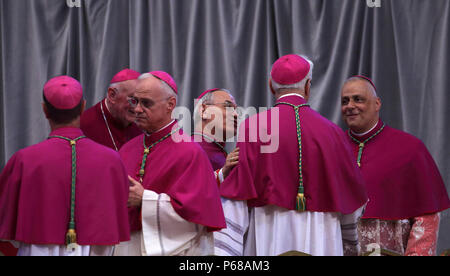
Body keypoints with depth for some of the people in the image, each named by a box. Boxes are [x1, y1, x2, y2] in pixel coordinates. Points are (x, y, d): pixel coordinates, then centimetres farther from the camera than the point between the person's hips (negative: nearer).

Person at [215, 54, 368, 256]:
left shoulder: (252, 128, -3)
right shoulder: (331, 132, 2)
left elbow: (236, 199, -8)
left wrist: (223, 252, -8)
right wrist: (353, 244, 28)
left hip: (266, 244, -1)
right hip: (320, 246, 2)